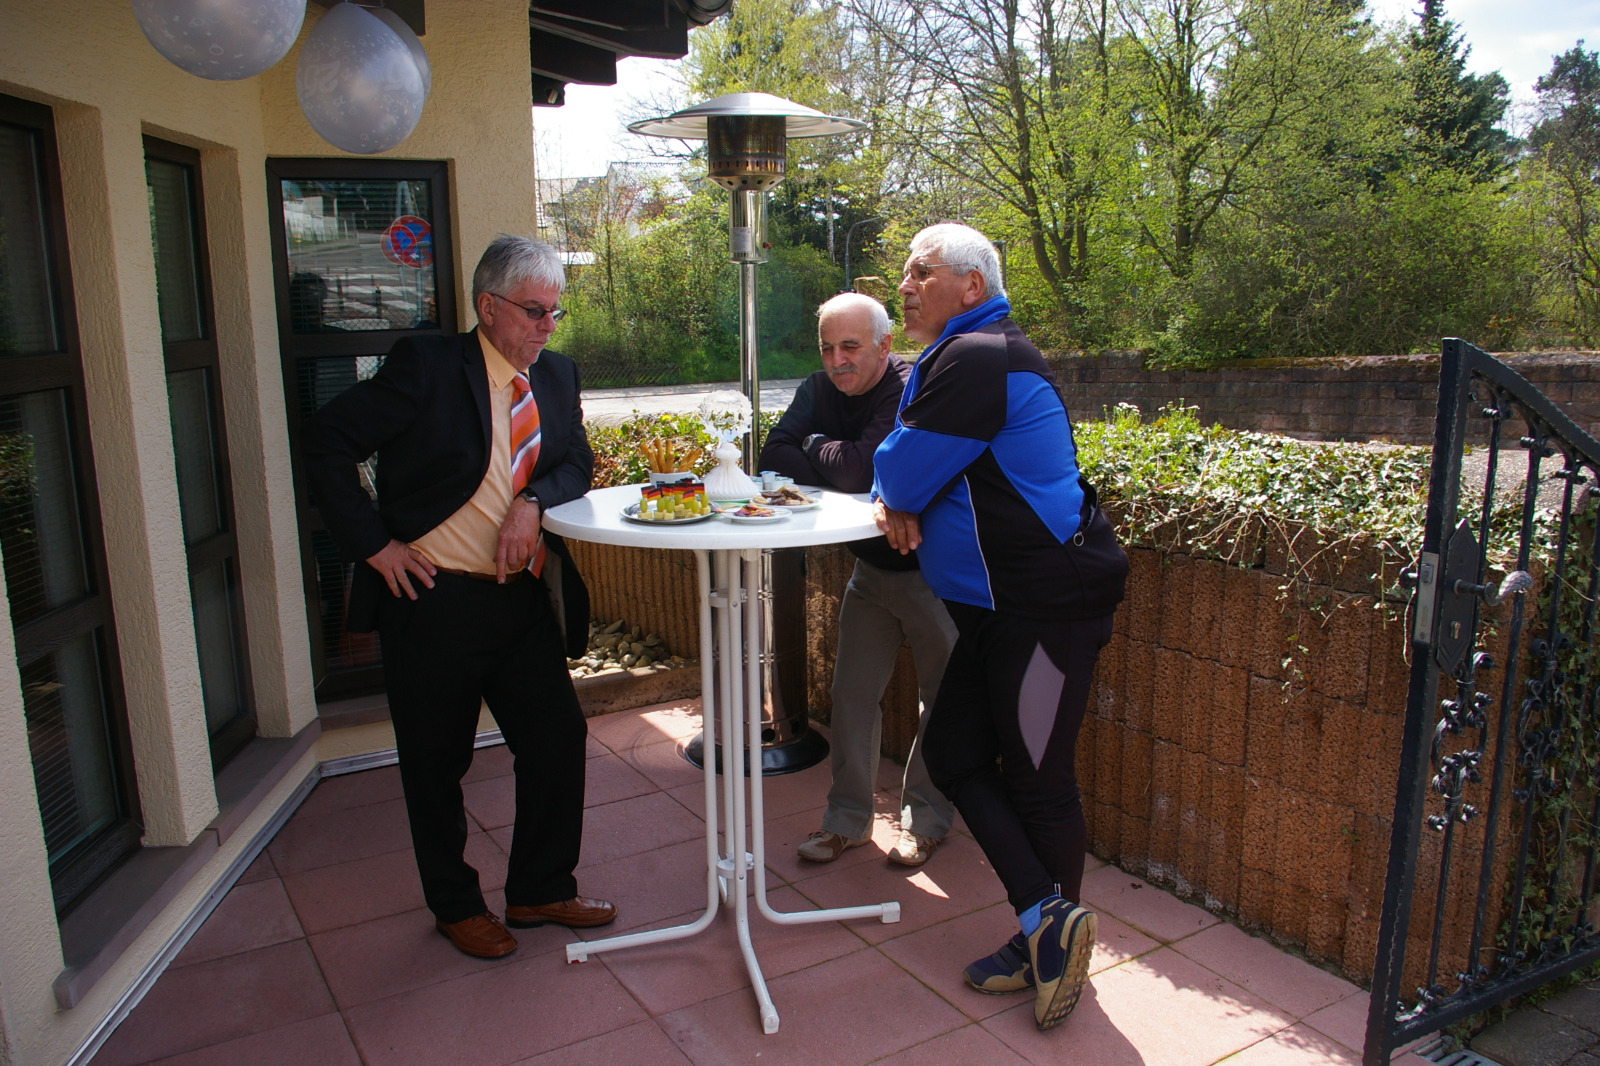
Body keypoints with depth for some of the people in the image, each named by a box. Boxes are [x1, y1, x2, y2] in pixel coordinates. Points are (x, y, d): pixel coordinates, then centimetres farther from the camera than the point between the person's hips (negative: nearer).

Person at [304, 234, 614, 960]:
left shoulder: (556, 376, 7)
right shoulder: (427, 368, -11)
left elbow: (577, 463, 10)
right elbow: (328, 442, -11)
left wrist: (534, 501, -12)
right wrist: (374, 544, -14)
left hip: (523, 598, 6)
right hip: (433, 600, -5)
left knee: (558, 738, 9)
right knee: (437, 764, 10)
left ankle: (540, 891, 30)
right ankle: (456, 906, 32)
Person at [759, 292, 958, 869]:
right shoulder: (819, 390, -1)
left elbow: (867, 467, -32)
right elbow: (775, 455, -9)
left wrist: (815, 447, -13)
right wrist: (838, 469, -25)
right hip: (871, 567, 7)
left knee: (944, 697, 7)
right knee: (852, 691, 9)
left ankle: (926, 820, 24)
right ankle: (848, 819, 23)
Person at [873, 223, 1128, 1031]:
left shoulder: (979, 359, -18)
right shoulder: (958, 357, 16)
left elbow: (904, 472, -18)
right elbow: (909, 478, 18)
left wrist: (896, 497, 5)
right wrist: (902, 505, -4)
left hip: (1048, 602, -11)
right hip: (999, 605, 11)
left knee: (1036, 780, 1)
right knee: (953, 752, 10)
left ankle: (1053, 935, 19)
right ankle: (1046, 921, 16)